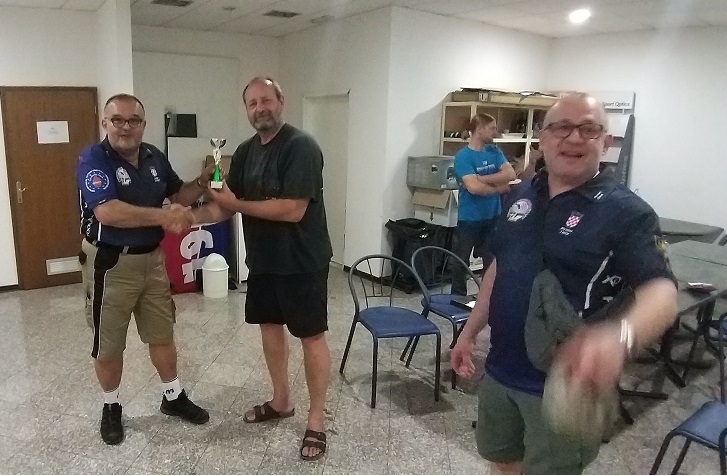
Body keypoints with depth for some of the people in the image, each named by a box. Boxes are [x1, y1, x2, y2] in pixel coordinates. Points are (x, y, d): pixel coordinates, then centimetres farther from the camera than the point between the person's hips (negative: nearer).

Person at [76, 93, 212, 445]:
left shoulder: (154, 157, 3)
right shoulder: (93, 159, -16)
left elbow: (179, 195, 14)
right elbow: (108, 212, -30)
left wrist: (203, 182, -5)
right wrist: (162, 216, -33)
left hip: (152, 259, 6)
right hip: (110, 263, -5)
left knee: (162, 334, 17)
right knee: (108, 344, 10)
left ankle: (173, 397, 35)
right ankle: (111, 408, 32)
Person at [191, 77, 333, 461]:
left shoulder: (301, 147, -18)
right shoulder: (246, 151, 7)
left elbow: (293, 210, -25)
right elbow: (225, 204, 8)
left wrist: (237, 204, -17)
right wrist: (191, 216, -10)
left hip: (301, 260, -8)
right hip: (262, 259, 8)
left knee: (311, 337, 3)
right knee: (270, 327, 17)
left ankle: (316, 419, 17)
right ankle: (281, 401, 37)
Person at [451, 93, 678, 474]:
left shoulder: (626, 212, -14)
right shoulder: (521, 195, 5)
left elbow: (661, 292, -25)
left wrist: (620, 336, -47)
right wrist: (470, 332, 14)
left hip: (563, 381, -5)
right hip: (500, 369, 6)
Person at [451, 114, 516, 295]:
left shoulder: (494, 151, 5)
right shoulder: (463, 156, -13)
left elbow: (510, 174, -9)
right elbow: (473, 187, -24)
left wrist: (480, 178, -18)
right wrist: (499, 187, -10)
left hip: (493, 216, 5)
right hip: (469, 218, -5)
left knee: (492, 262, 14)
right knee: (461, 262, 9)